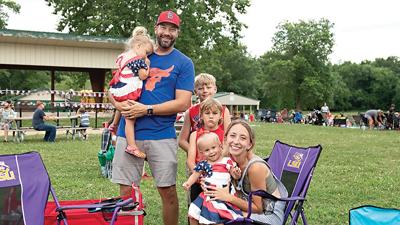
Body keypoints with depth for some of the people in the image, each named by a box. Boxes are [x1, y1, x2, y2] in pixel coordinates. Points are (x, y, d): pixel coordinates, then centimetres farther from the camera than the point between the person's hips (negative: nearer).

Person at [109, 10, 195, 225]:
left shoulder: (183, 63, 4)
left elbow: (183, 102, -6)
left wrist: (146, 110, -13)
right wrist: (118, 103, -7)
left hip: (162, 135, -2)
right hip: (128, 133, 2)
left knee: (168, 191, 2)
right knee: (126, 191, 4)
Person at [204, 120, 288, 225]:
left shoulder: (255, 167, -29)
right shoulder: (231, 158, -9)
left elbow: (258, 208, -19)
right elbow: (238, 192, 1)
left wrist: (228, 197, -24)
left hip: (270, 213, -6)